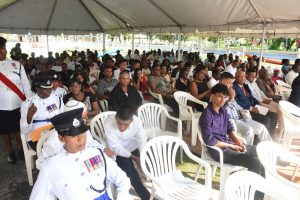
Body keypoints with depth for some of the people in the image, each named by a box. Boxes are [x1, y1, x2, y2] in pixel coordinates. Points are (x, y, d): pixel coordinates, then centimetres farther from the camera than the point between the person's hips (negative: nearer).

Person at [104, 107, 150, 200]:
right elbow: (115, 148, -26)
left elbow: (142, 141, -20)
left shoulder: (137, 121, -25)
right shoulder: (109, 123, -31)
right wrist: (135, 158, -26)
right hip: (118, 151, -3)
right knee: (129, 170, -22)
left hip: (133, 147, 3)